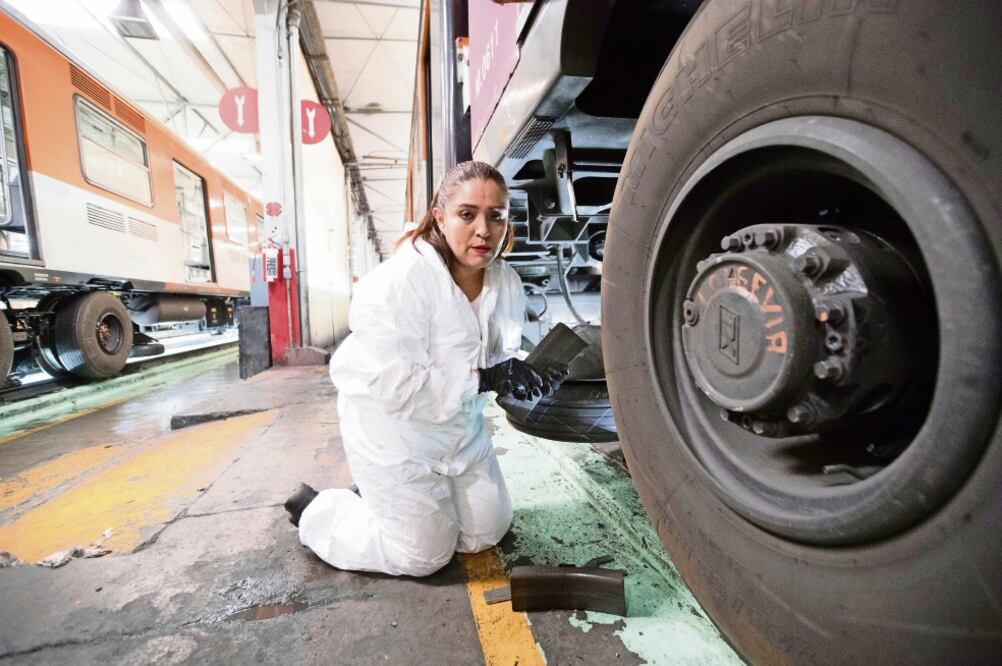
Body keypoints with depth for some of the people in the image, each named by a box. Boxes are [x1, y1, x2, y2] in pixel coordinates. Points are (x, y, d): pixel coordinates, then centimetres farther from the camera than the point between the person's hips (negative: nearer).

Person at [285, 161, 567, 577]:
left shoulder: (507, 282, -6)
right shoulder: (399, 282, -28)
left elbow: (501, 357, 1)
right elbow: (396, 388, -30)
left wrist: (529, 373, -21)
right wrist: (483, 378, -32)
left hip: (461, 429, 7)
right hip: (394, 433, -7)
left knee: (488, 532, 16)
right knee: (425, 555, 5)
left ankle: (382, 497, 33)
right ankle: (315, 510, 25)